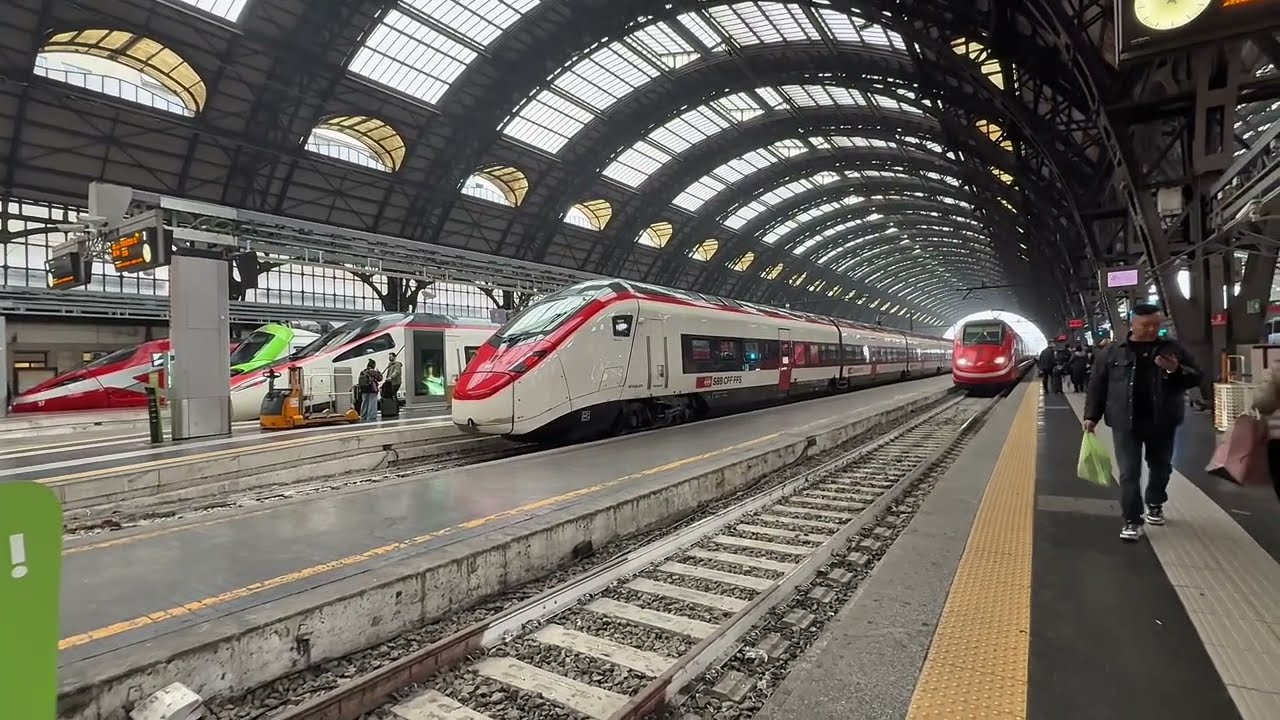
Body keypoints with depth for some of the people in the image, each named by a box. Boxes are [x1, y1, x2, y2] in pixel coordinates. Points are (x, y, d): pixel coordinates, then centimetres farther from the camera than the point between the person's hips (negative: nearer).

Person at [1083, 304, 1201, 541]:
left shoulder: (1172, 349, 3)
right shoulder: (1113, 352, -1)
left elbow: (1195, 377, 5)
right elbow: (1097, 385, 2)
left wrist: (1176, 370, -17)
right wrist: (1091, 416, -3)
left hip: (1162, 422, 2)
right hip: (1125, 423, -2)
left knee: (1161, 467, 19)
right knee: (1128, 473, -3)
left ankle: (1155, 505, 41)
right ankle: (1132, 520, 2)